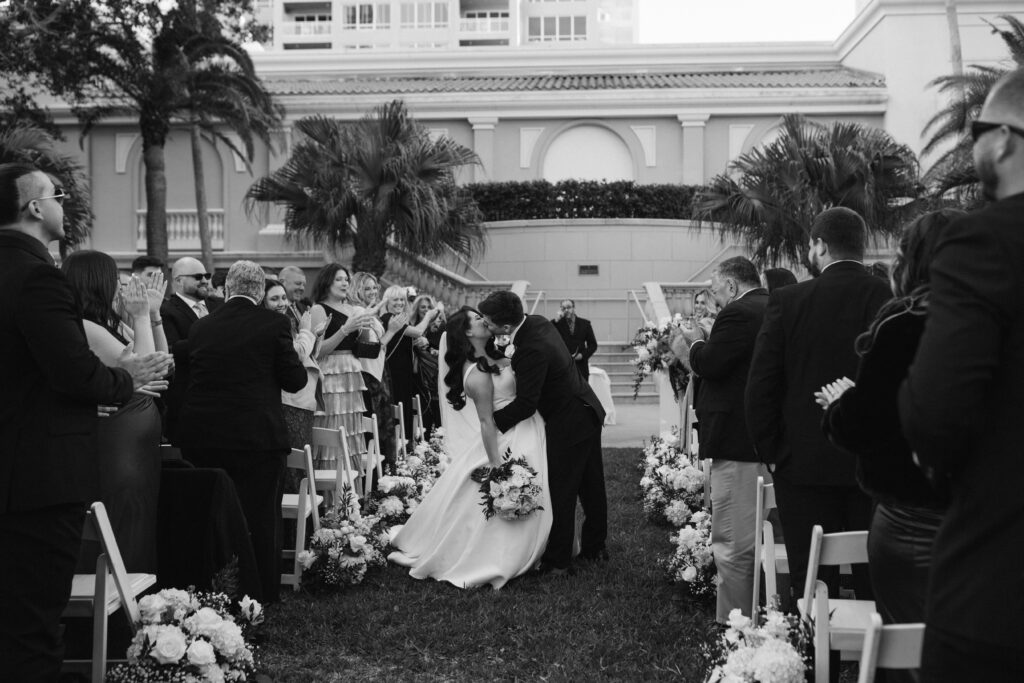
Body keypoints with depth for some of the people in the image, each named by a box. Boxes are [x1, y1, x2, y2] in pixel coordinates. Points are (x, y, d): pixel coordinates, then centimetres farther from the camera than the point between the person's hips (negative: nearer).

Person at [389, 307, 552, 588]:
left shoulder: (491, 360, 4)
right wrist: (496, 466, -23)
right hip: (509, 443, -9)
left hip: (521, 435, 9)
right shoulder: (478, 373, -23)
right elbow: (486, 421, -23)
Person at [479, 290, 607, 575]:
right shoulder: (538, 322, -3)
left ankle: (557, 562, 10)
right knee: (591, 486, 20)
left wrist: (491, 421, -16)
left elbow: (526, 404, -26)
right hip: (588, 413, 10)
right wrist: (508, 354, 0)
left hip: (568, 425, -10)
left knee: (561, 493, 1)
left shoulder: (531, 351, -30)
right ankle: (595, 546, 35)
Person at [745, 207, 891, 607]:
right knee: (875, 585, 10)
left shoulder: (787, 301, -6)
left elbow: (760, 387, -6)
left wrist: (770, 452, 3)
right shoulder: (890, 300, -4)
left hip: (805, 466, -1)